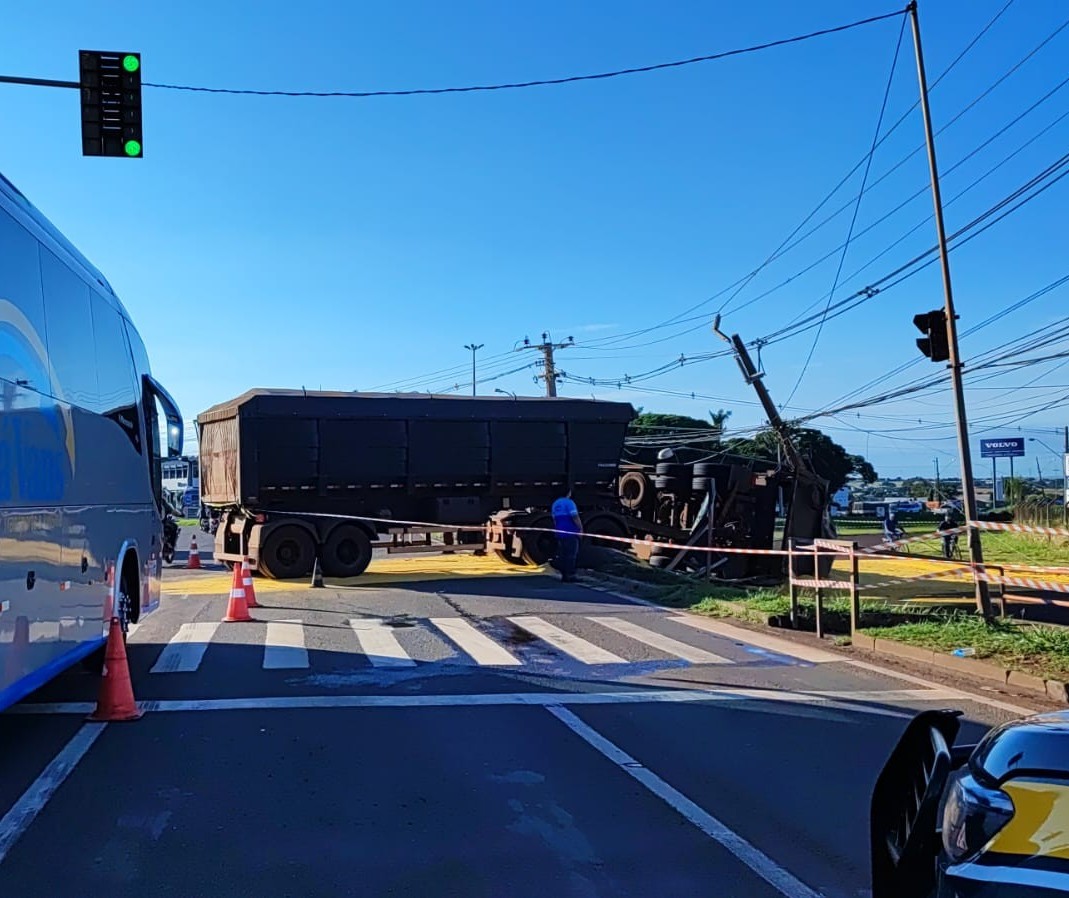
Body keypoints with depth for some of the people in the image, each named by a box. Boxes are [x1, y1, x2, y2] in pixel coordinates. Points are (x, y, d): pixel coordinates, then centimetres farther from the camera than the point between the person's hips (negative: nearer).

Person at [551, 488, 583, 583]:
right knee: (571, 555, -5)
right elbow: (575, 517, -18)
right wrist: (581, 529, -8)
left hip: (560, 533, 7)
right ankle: (570, 576, -6)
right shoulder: (569, 503, -12)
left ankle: (564, 575, 11)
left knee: (562, 555, 10)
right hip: (571, 533, -7)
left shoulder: (555, 504, 13)